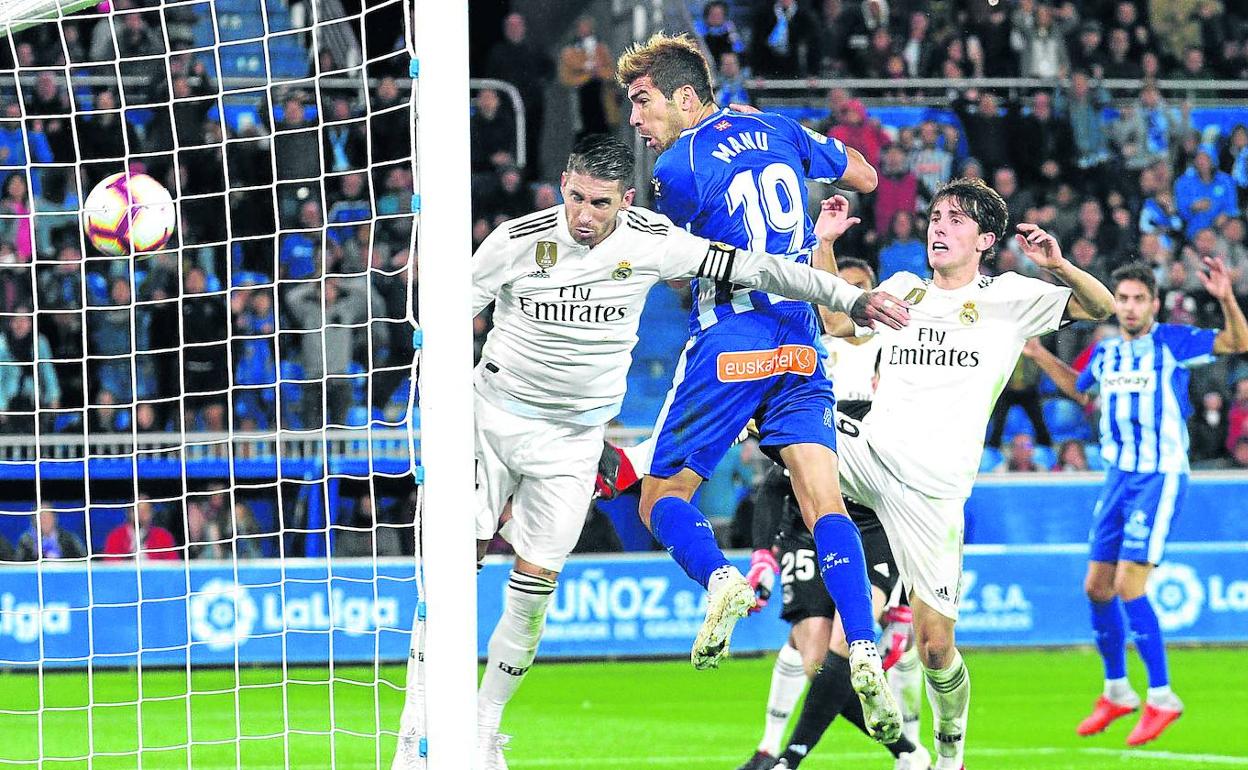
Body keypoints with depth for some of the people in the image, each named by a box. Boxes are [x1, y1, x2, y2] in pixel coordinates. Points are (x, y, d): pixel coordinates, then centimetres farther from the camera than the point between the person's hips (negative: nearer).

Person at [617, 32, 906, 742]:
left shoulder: (675, 169, -7)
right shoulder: (779, 131, 9)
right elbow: (866, 177, 25)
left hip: (726, 352, -5)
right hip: (800, 351, 5)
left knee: (662, 498, 6)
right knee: (826, 504, -2)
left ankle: (720, 577, -25)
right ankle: (865, 653, -20)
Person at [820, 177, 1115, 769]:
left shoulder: (1006, 297, 6)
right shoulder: (902, 290, 16)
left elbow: (1102, 307, 3)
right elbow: (834, 322, 26)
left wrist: (1058, 265, -17)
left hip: (932, 489, -3)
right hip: (866, 451, 3)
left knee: (934, 645, -5)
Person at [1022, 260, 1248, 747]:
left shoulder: (1172, 342, -8)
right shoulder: (1106, 352, 10)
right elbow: (1078, 387, 32)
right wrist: (1037, 354, 23)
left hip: (1160, 478, -7)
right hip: (1118, 476, 7)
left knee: (1128, 587, -15)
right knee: (1096, 587, 8)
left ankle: (1161, 698, -4)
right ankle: (1117, 692, 25)